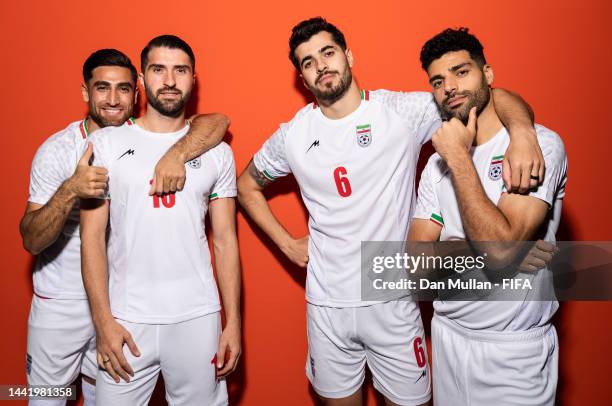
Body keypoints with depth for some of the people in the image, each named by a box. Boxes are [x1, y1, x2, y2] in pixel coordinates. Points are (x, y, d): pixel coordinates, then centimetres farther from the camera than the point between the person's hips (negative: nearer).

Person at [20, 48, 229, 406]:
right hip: (62, 301, -1)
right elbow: (32, 241, -18)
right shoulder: (57, 150, -13)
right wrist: (70, 191, -34)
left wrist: (177, 152, -38)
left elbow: (218, 120, -21)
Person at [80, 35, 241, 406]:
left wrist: (233, 323, 1)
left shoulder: (217, 152, 5)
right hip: (126, 319, 0)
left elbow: (226, 241, 4)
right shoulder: (106, 144, 1)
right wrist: (103, 320, -6)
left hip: (198, 318, 1)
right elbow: (92, 236, 0)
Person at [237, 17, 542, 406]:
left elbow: (493, 96, -8)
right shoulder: (293, 135, 0)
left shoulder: (403, 111, -8)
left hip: (393, 301, -2)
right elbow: (248, 185, 15)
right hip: (326, 305, 2)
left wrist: (521, 131, -31)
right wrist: (287, 244, 5)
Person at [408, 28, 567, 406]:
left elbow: (500, 248, -26)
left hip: (514, 347, -5)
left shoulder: (540, 144, -14)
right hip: (448, 334, 5)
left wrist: (460, 158, -21)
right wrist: (493, 248, -19)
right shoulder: (438, 162, 3)